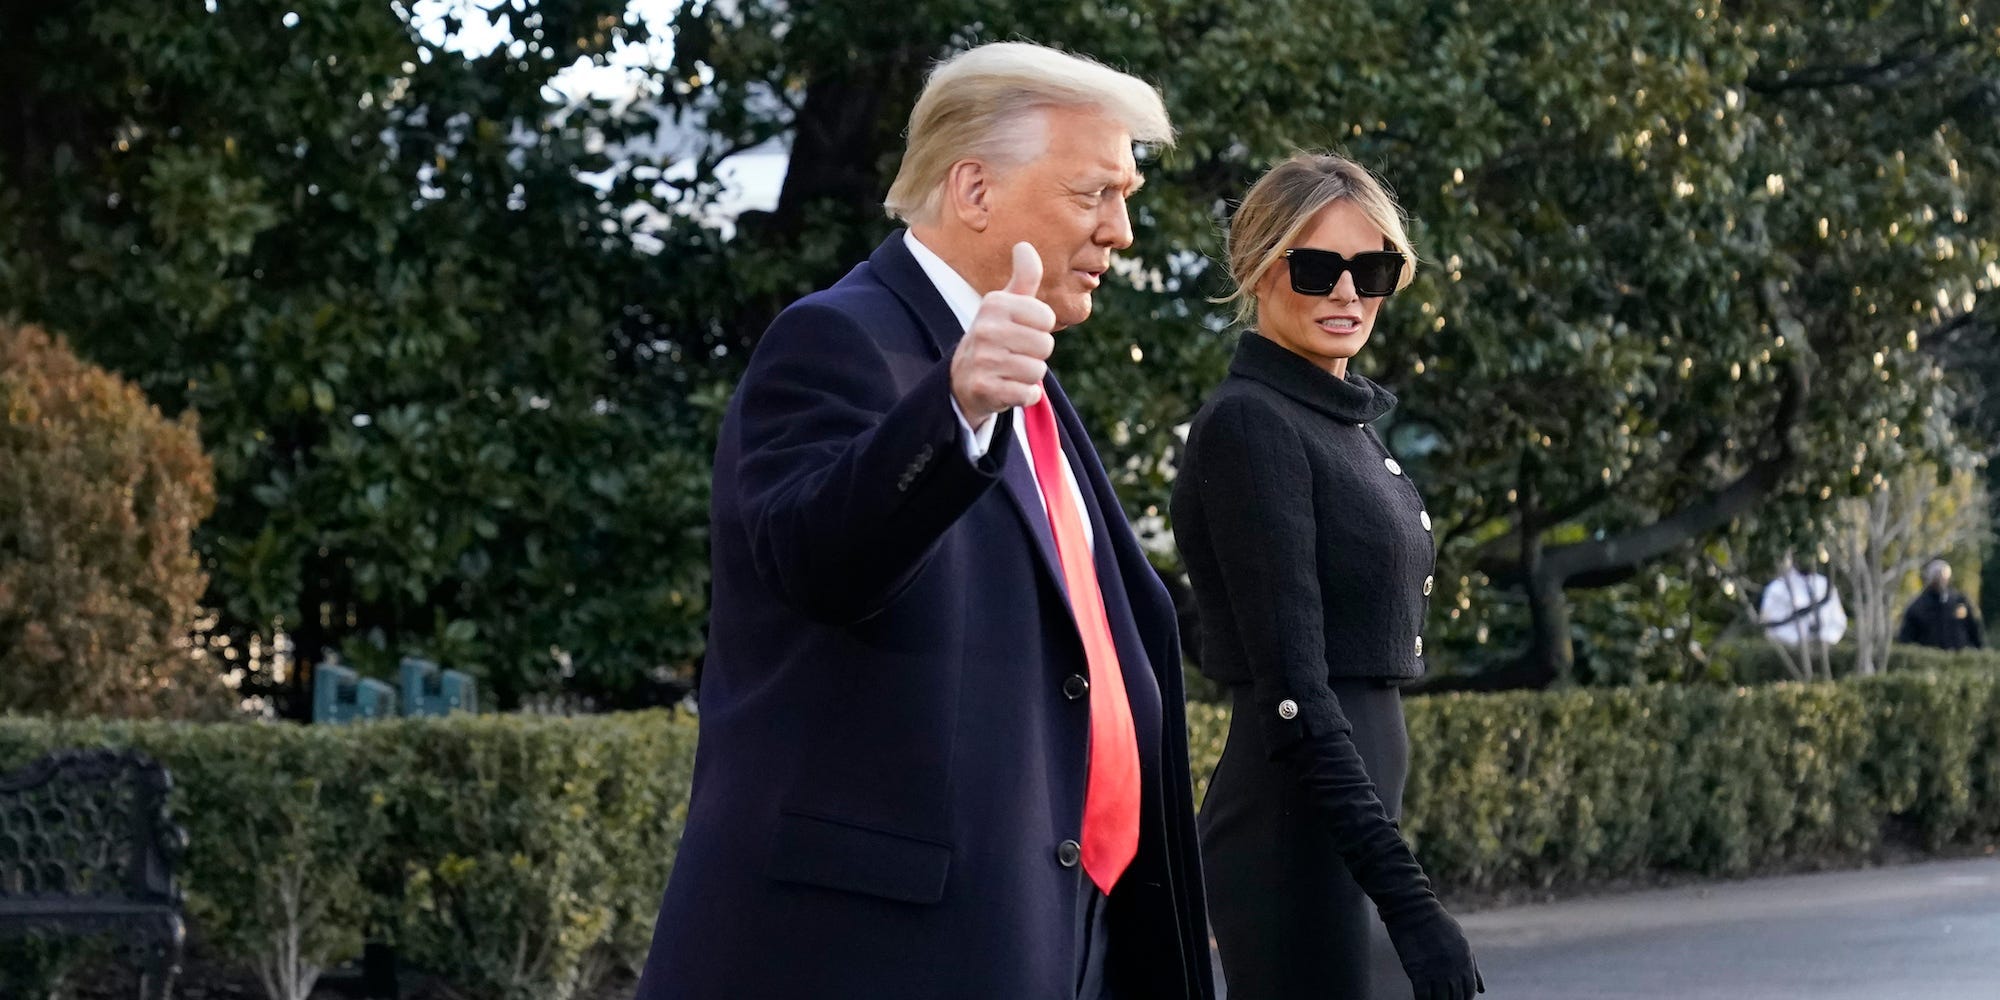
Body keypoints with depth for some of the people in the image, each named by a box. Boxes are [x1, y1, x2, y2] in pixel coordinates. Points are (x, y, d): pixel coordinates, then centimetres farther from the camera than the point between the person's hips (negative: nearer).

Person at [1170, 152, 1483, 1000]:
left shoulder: (1347, 422, 16)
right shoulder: (1251, 425, -12)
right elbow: (1291, 689, -20)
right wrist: (1404, 896, -26)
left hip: (1349, 825, 9)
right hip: (1297, 834, -9)